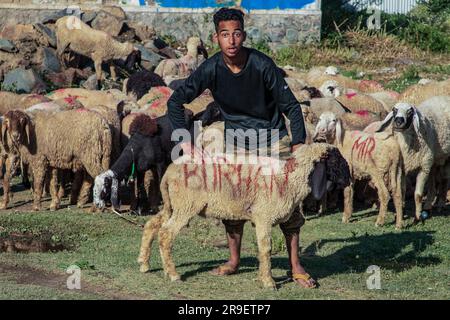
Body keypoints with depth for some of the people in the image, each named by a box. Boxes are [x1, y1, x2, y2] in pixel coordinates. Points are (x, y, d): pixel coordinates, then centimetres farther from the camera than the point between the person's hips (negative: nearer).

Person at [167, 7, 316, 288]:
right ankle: (234, 260, 17)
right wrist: (185, 141, -21)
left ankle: (295, 267, -2)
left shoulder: (262, 65, -24)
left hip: (272, 134, -2)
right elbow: (176, 101, -12)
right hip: (237, 136, 2)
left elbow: (291, 106, -17)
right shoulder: (211, 70, -18)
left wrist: (299, 144, -26)